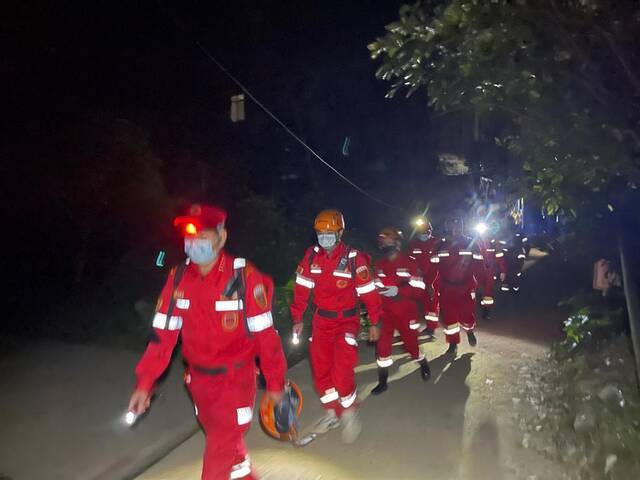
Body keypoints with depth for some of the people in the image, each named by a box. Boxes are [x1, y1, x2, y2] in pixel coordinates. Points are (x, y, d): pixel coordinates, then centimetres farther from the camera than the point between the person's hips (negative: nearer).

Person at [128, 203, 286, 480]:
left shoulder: (244, 277, -21)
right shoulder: (178, 278, -6)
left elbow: (265, 334, -14)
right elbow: (163, 333, -3)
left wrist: (275, 382, -7)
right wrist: (144, 383, -7)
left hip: (235, 379, -5)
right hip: (198, 379, 5)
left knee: (219, 451, -2)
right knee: (226, 438, 24)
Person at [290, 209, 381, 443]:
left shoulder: (354, 258, -15)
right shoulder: (311, 256, -4)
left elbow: (368, 291, -8)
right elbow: (301, 288, 2)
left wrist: (374, 322, -3)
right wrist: (297, 319, 4)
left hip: (347, 321, -4)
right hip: (321, 320, 4)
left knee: (341, 371, -14)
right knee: (320, 370, 8)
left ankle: (350, 413, 11)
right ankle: (333, 413, 29)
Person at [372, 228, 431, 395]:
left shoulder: (409, 263, -12)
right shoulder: (380, 265, 4)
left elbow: (419, 289, -15)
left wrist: (397, 290, -26)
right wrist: (378, 290, -9)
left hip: (406, 311, -4)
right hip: (385, 311, 4)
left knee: (410, 343, 10)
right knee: (383, 344, -2)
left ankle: (424, 364, 43)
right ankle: (382, 382, 11)